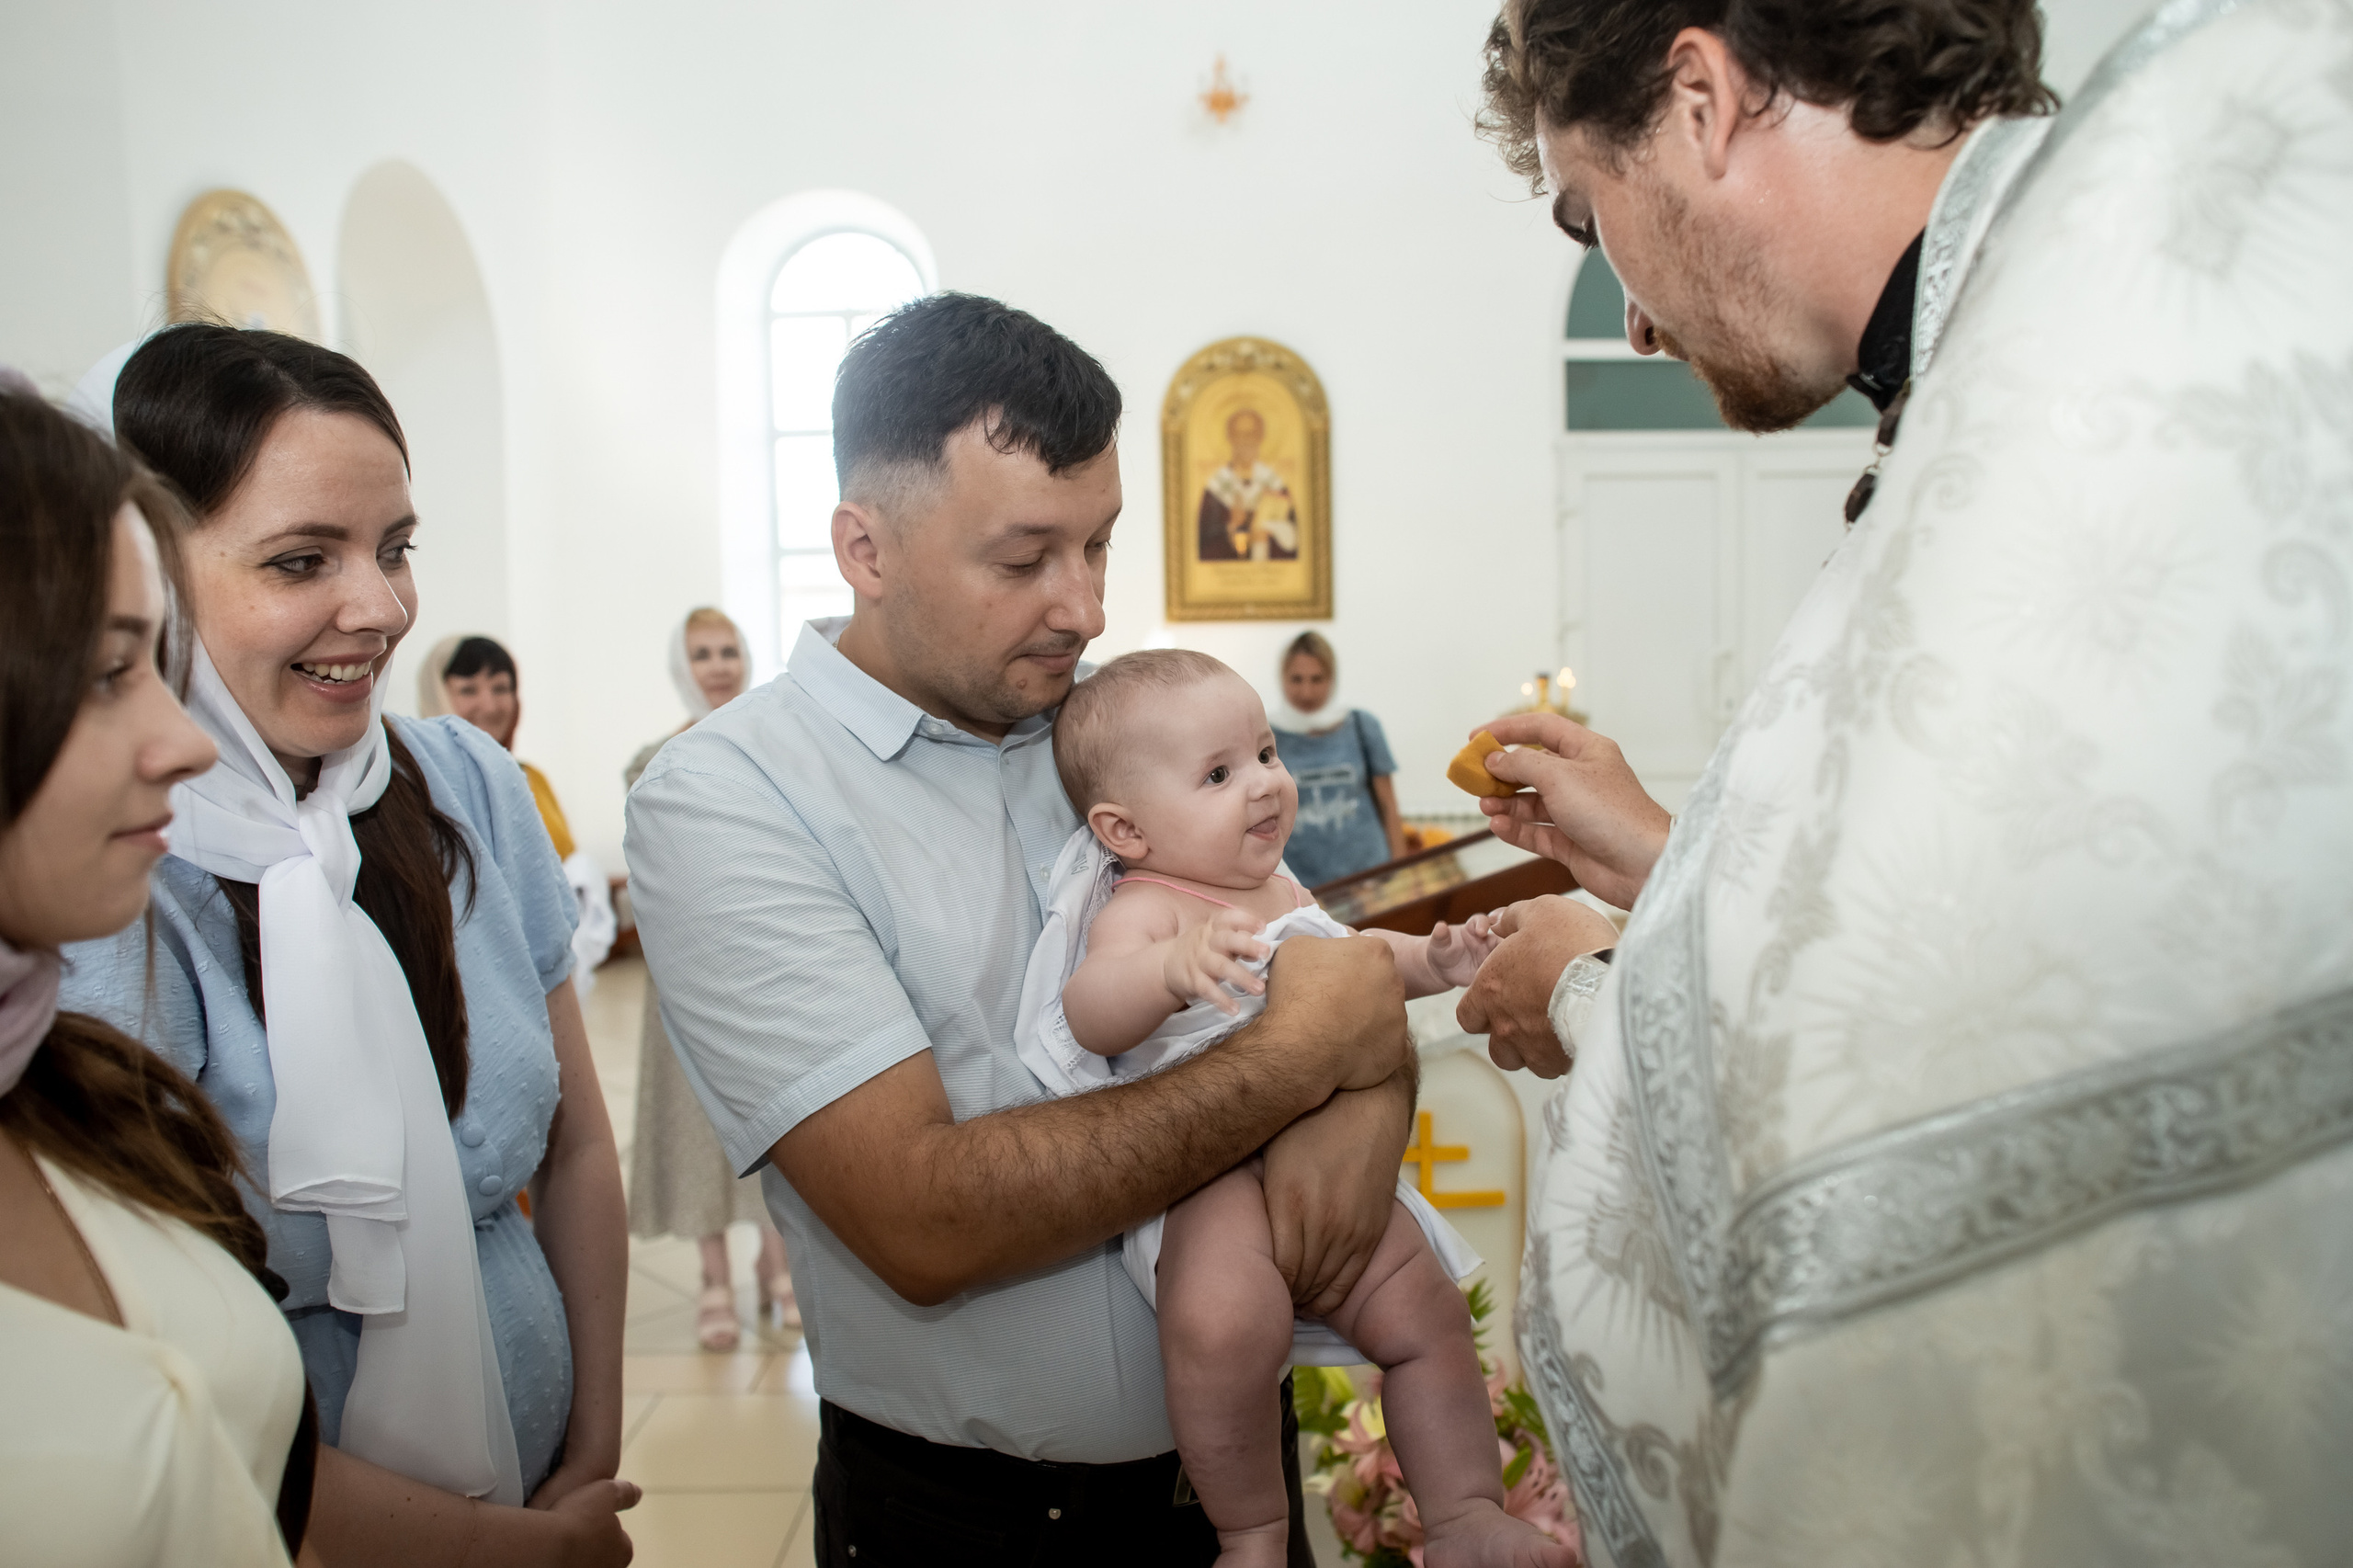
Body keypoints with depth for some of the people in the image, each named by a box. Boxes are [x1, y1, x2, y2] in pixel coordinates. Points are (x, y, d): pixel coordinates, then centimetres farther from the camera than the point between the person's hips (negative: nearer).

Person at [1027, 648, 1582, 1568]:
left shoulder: (1278, 887, 15)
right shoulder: (1144, 907, -13)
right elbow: (1091, 1012, -33)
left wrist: (1430, 960, 16)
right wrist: (1174, 967, -54)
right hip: (1202, 1172, -8)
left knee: (1424, 1314, 6)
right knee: (1225, 1321, -33)